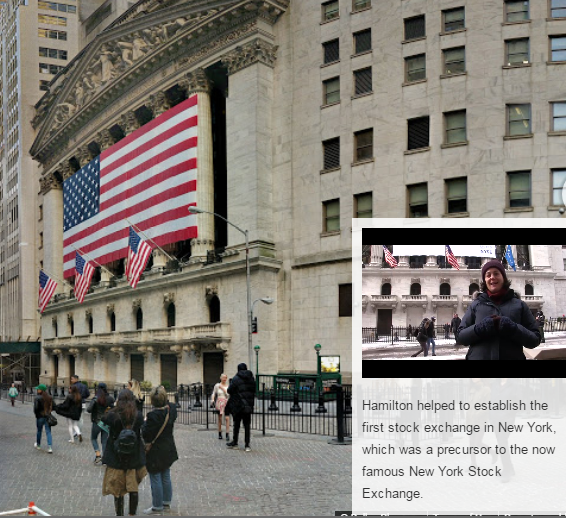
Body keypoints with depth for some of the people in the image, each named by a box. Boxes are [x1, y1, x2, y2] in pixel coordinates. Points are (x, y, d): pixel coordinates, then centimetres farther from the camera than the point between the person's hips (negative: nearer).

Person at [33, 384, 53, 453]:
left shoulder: (37, 398, -15)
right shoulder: (50, 398, 0)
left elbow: (35, 408, -17)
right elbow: (53, 407, 3)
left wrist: (36, 414, 1)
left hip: (40, 417, -3)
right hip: (48, 417, 3)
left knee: (39, 431, 17)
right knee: (48, 432, 3)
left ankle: (38, 444, 35)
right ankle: (50, 447, -7)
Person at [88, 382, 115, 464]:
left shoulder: (96, 398, -14)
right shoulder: (110, 398, -5)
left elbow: (89, 410, -18)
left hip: (97, 422, -3)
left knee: (93, 438, 18)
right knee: (104, 441, 13)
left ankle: (98, 454, 4)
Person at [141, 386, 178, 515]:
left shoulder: (153, 415, -29)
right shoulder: (171, 409, -9)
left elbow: (146, 434, -23)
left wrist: (144, 424, -6)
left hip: (155, 451, -7)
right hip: (168, 449, 8)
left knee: (155, 479, 7)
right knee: (166, 477, 21)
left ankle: (157, 507, 18)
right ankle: (166, 502, 35)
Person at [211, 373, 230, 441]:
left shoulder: (228, 386, 4)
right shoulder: (217, 385, 4)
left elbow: (228, 395, -5)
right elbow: (213, 393, 7)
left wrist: (223, 388, -9)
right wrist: (213, 400, -8)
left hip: (226, 403, 0)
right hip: (219, 403, 0)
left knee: (227, 418, -10)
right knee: (220, 418, 7)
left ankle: (227, 434, -11)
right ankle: (220, 433, 19)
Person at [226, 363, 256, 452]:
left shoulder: (236, 378, -9)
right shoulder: (251, 378, 4)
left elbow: (230, 390, -10)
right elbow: (254, 391, 9)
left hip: (238, 404, -3)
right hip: (248, 405, 3)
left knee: (236, 424, 10)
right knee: (247, 425, 6)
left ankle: (235, 443, 19)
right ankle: (247, 445, 3)